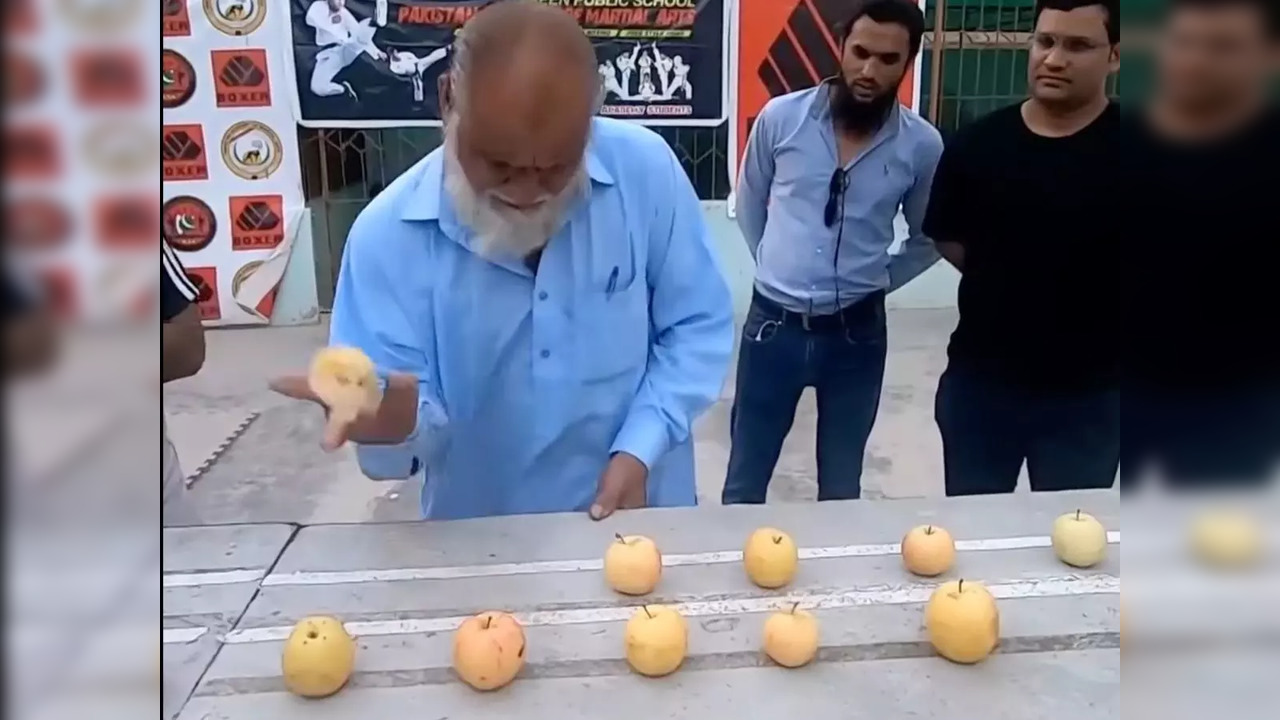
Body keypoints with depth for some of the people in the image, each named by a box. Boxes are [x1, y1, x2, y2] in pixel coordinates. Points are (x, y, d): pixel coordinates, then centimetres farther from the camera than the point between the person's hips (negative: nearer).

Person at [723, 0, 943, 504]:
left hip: (857, 333, 1)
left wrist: (879, 279, 5)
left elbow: (928, 239, 12)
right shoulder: (781, 117, -6)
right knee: (745, 480, 12)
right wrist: (773, 266, 10)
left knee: (842, 485, 16)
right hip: (773, 324, 0)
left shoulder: (922, 145, -5)